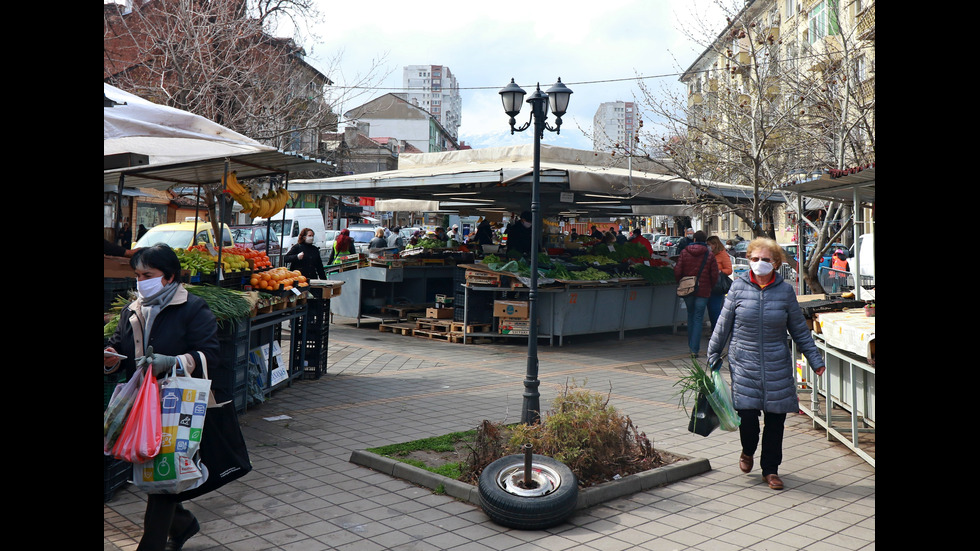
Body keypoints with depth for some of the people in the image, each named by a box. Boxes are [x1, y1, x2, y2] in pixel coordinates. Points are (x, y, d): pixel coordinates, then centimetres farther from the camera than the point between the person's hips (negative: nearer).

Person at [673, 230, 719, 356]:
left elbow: (677, 271, -5)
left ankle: (691, 345, 26)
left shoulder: (684, 252, -2)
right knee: (698, 318, 1)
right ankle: (695, 349, -3)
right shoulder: (709, 255, -4)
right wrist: (710, 287, 14)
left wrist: (681, 283, 12)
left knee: (690, 315, 19)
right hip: (703, 291, -2)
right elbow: (714, 275, -2)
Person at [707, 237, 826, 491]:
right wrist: (713, 354, 10)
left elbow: (799, 329, 10)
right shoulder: (738, 287, -1)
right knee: (747, 413, -7)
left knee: (775, 418, 3)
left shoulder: (785, 290, 1)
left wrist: (814, 359, 9)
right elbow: (724, 324, 6)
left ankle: (770, 468, 22)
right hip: (744, 364, -1)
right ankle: (748, 451, 26)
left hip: (777, 366, 1)